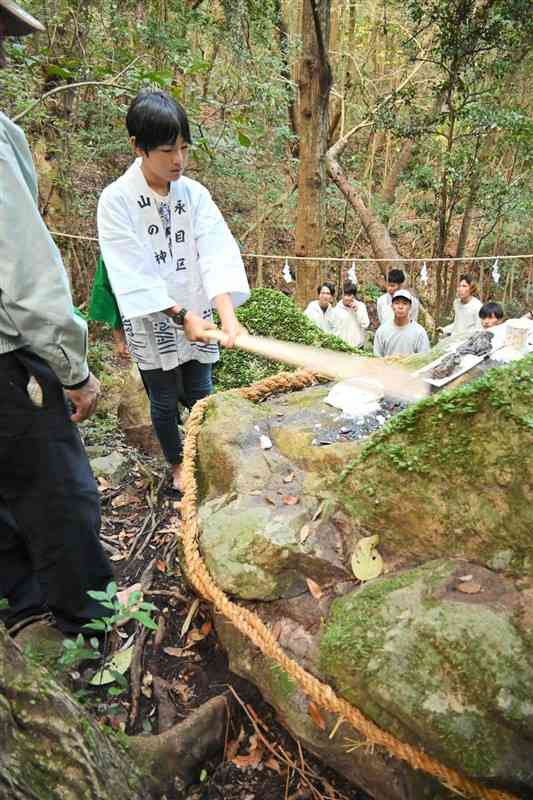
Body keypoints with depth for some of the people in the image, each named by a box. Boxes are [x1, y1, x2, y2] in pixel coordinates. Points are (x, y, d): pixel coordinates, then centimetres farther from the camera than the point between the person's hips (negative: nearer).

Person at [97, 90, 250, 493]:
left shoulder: (194, 194, -2)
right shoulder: (116, 199, -11)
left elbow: (218, 254, -15)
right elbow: (134, 273, -18)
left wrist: (228, 314, -30)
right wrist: (181, 314, -25)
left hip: (197, 316, 3)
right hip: (151, 321, -2)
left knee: (199, 395, 10)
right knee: (165, 401, 10)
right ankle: (177, 466, 33)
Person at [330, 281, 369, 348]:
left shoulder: (361, 306, -1)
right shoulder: (337, 308, -1)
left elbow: (365, 325, -8)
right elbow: (335, 328, 4)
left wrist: (357, 310, -14)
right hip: (341, 345, 0)